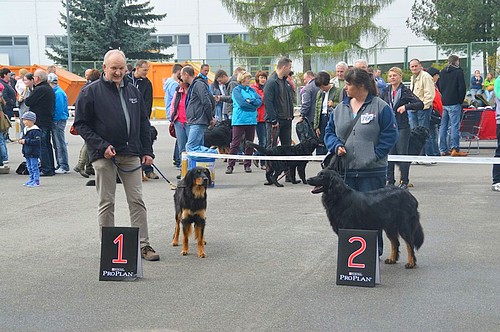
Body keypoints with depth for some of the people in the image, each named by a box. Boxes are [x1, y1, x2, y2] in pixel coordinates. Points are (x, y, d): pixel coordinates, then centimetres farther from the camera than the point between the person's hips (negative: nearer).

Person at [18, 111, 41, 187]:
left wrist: (26, 141, -23)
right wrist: (21, 140, 2)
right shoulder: (25, 129, 12)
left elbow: (37, 141, -24)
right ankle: (32, 179, 25)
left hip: (33, 153, -9)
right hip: (27, 152, 9)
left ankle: (36, 181, 0)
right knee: (29, 167, 16)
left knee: (34, 167, -5)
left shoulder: (36, 130, -17)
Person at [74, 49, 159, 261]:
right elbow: (81, 124, -5)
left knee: (137, 200, 4)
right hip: (104, 156, -4)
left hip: (131, 155, 4)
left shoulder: (132, 91, 12)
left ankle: (143, 245, 8)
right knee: (106, 203, 4)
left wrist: (147, 151, 9)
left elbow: (143, 123, 17)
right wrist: (101, 146, -14)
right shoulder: (91, 92, -3)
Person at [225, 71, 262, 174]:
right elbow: (241, 103, -14)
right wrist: (253, 105, -4)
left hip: (251, 120, 5)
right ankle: (230, 165, -4)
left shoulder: (252, 90, 15)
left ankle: (247, 165, 14)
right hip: (239, 120, -5)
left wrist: (250, 101, -12)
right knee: (235, 143, -6)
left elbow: (259, 101, 4)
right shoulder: (236, 90, -1)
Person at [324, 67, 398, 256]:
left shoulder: (380, 107, -4)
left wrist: (374, 155, -12)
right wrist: (336, 146, -4)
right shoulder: (340, 108, 11)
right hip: (345, 170, 5)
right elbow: (329, 132, 16)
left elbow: (390, 135, -6)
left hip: (372, 172, -5)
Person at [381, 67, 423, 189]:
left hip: (402, 127, -4)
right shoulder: (385, 92, 9)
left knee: (402, 153, -2)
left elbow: (420, 104, -10)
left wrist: (406, 106, -22)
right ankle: (390, 180, 12)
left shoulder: (405, 91, -3)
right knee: (389, 154, 4)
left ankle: (404, 181, 5)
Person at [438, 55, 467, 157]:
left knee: (443, 126, 8)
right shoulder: (458, 72, -6)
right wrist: (461, 100, 0)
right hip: (454, 103, -6)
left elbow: (439, 86, 15)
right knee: (455, 125, -6)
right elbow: (462, 88, -10)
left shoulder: (442, 72, 11)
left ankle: (443, 149, 10)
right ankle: (455, 149, -10)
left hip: (444, 103, 6)